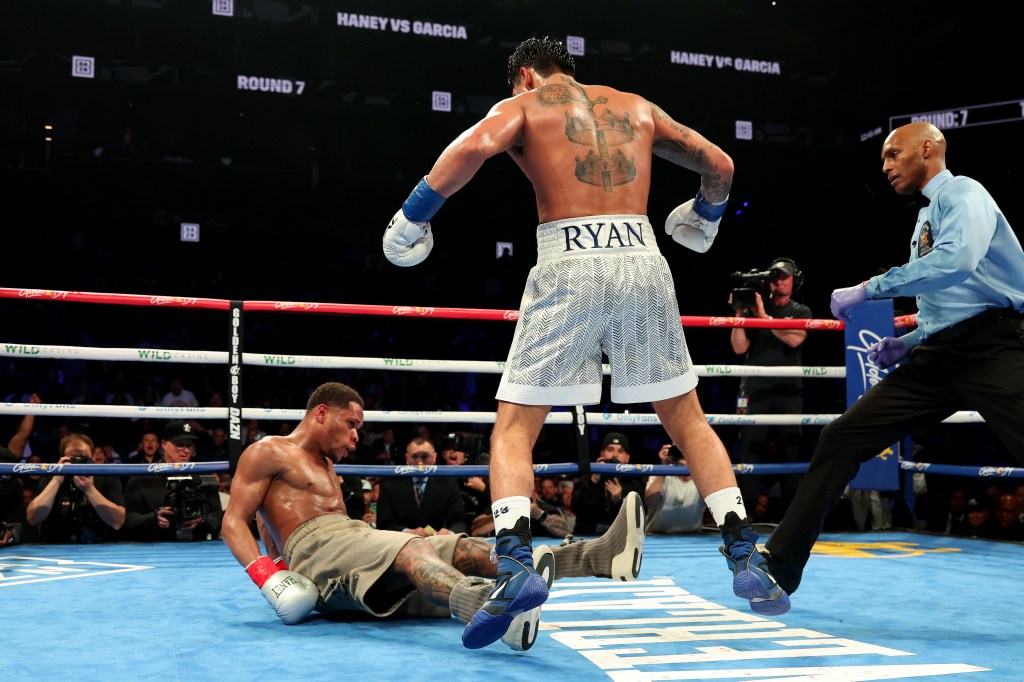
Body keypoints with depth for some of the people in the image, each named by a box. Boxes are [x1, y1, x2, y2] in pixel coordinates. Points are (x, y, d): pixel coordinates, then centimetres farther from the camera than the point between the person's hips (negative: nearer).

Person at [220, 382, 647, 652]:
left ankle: (598, 556, -31)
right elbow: (233, 522, -4)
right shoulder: (268, 452, 7)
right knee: (412, 548, -36)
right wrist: (263, 574, -18)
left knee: (464, 549, -13)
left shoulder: (324, 467, 33)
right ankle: (486, 605, -71)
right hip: (315, 550, -8)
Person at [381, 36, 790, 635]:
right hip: (642, 259, 3)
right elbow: (720, 166, 27)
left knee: (514, 427, 4)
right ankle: (746, 557, 10)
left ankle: (515, 566, -14)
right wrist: (703, 218, 46)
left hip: (569, 266, -3)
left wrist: (412, 216, -3)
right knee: (688, 419, 16)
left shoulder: (523, 106, 12)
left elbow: (475, 146, -11)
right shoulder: (635, 106, 23)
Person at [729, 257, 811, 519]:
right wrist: (739, 313, -6)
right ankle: (744, 514, -8)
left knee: (790, 452, -3)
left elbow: (794, 339, -9)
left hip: (789, 392, 0)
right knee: (749, 451, -7)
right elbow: (739, 347, 3)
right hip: (755, 391, 0)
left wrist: (764, 317, -13)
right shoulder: (754, 309, 11)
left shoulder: (801, 312, 12)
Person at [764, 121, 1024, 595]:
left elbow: (958, 260, -26)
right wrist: (906, 344, 12)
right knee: (841, 438, 0)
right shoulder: (924, 221, 22)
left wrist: (868, 289, -21)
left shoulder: (962, 193, -4)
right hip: (938, 356, 9)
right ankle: (779, 567, 4)